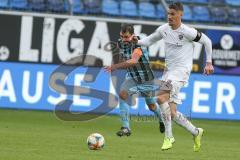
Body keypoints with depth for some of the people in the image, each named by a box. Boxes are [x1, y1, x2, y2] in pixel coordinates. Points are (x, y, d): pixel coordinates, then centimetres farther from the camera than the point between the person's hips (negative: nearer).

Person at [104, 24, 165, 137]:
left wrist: (116, 66, -62)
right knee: (122, 94, -23)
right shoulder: (120, 43, -9)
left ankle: (162, 120, 48)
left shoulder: (138, 45, -32)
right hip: (132, 77, 5)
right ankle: (126, 128, -20)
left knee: (151, 105, 12)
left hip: (146, 79, -5)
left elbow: (133, 61, -53)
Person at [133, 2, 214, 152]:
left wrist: (209, 63, 2)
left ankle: (168, 136, -22)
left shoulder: (187, 32, -12)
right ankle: (196, 132, 25)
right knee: (172, 113, 4)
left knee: (161, 97, -27)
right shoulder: (164, 29, 4)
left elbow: (207, 41, 0)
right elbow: (150, 40, 18)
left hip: (181, 70, -7)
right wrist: (138, 41, -2)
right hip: (169, 70, 7)